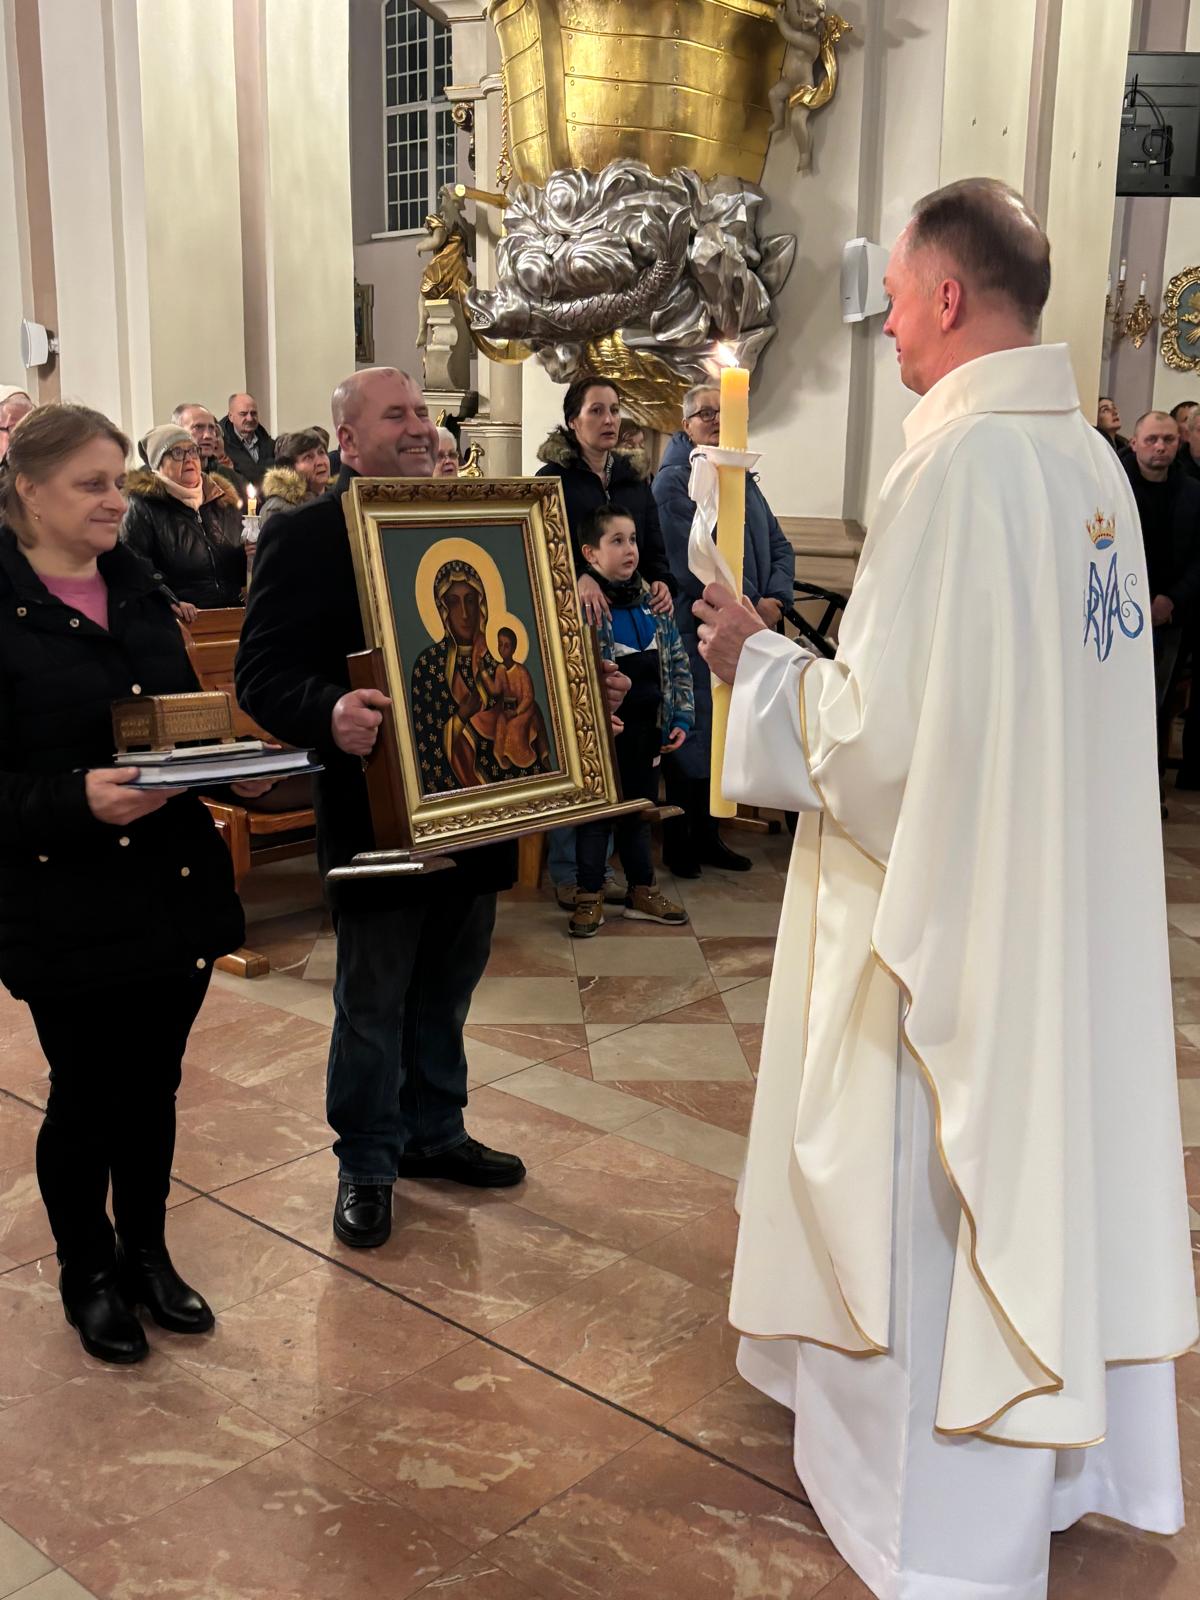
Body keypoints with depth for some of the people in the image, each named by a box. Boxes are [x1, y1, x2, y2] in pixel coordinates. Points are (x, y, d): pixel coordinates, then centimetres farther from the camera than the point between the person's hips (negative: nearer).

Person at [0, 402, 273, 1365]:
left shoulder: (140, 590, 8)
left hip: (175, 881, 5)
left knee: (153, 1084, 16)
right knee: (86, 1095, 9)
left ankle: (146, 1252, 36)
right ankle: (87, 1273, 32)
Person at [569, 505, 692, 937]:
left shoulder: (653, 601, 6)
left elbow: (678, 662, 10)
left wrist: (681, 718, 6)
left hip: (647, 728, 5)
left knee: (640, 808, 16)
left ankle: (642, 890, 29)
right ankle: (590, 897, 17)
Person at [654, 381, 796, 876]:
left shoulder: (742, 479, 17)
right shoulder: (673, 482, -8)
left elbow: (779, 546, 14)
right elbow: (693, 565, -18)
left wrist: (775, 598, -5)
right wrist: (748, 609, -16)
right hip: (696, 633, -7)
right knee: (693, 737, -2)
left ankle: (707, 835, 24)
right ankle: (677, 842, 11)